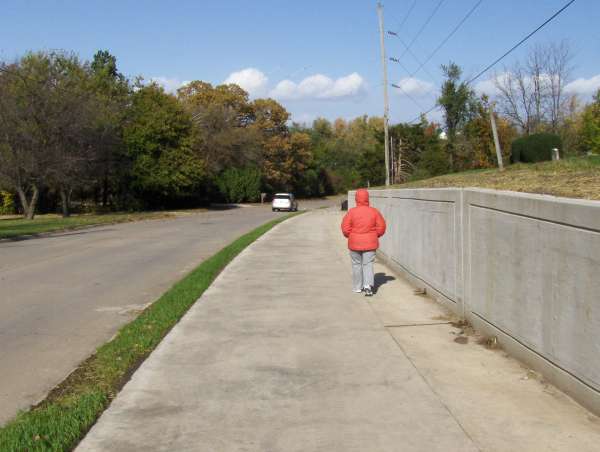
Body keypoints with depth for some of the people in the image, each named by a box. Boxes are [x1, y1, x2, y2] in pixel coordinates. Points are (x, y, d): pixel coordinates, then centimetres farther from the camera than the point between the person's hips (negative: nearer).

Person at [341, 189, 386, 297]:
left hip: (355, 243, -1)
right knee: (368, 264, 5)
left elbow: (345, 228, -9)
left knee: (356, 264, 13)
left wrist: (350, 236, 10)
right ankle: (368, 285, -15)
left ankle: (357, 287, 20)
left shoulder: (352, 212, -9)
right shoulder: (374, 211, -4)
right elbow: (381, 227, -2)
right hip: (370, 243, 1)